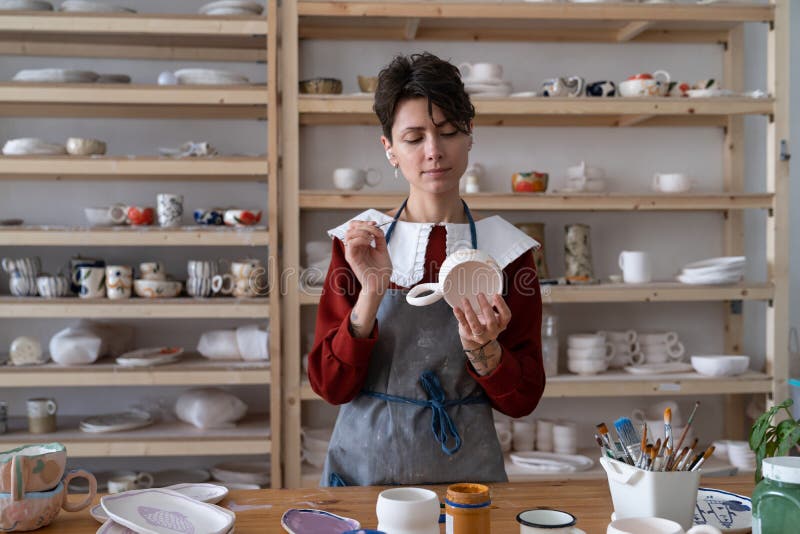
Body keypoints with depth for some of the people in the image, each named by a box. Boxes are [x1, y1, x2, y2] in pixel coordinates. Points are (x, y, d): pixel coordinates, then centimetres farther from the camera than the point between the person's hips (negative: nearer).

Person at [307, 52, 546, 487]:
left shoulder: (505, 247, -3)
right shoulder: (358, 241, -1)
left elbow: (522, 400, -1)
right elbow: (330, 386, -6)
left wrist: (483, 350, -20)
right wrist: (371, 294, -19)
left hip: (465, 470, 0)